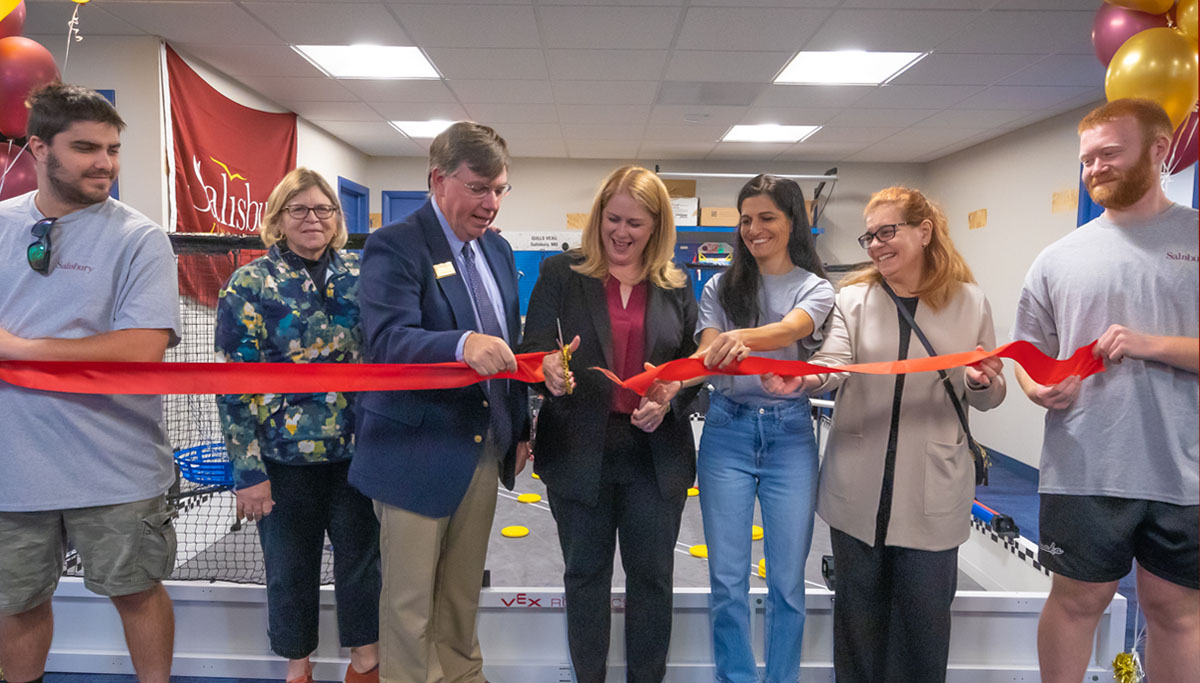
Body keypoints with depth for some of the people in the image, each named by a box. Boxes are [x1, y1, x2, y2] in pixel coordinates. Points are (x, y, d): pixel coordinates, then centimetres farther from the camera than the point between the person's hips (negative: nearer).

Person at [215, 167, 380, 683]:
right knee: (290, 567, 13)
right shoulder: (250, 284, -5)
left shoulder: (359, 274, 4)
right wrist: (247, 468, -10)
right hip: (285, 455, -2)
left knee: (363, 554, 13)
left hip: (358, 447, 2)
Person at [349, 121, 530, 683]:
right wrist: (462, 344, -43)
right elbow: (388, 340, -26)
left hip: (485, 447, 6)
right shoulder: (395, 246, -12)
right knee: (410, 599, 8)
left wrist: (520, 428, 15)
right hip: (417, 454, -6)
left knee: (464, 590, 19)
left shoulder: (498, 250, 11)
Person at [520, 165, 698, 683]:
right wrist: (549, 368, -28)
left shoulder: (675, 287, 6)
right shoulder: (560, 274, -1)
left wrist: (670, 397, -11)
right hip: (578, 452, -1)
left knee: (653, 574, 12)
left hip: (656, 454, 2)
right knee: (585, 573, 14)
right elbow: (532, 349, -5)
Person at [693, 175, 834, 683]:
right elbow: (706, 354, -5)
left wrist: (742, 337, -43)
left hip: (789, 433, -1)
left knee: (787, 579, 7)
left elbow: (790, 329, -21)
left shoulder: (815, 288, 2)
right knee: (727, 578, 6)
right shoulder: (721, 288, 8)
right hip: (727, 430, 1)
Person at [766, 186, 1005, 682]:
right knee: (858, 612, 14)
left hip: (931, 489, 0)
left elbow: (988, 399, 7)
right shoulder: (854, 298, 3)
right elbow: (834, 362, -13)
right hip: (859, 487, 1)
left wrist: (982, 383, -17)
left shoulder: (970, 302, 2)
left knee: (925, 617, 9)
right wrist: (802, 379, -35)